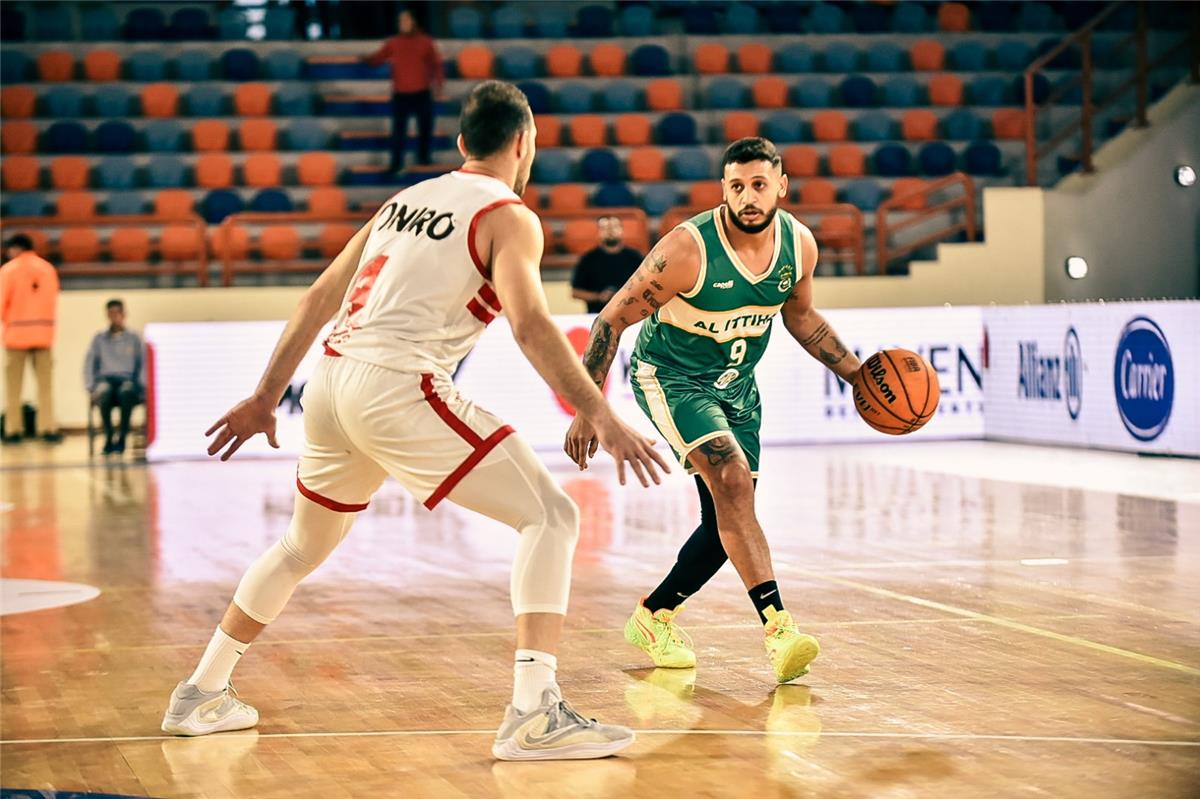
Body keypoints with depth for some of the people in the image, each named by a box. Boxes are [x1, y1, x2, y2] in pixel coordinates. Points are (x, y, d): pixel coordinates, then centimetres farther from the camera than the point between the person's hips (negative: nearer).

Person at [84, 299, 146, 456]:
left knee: (126, 390, -39)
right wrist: (90, 387, -1)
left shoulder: (134, 338, 18)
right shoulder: (99, 338, 20)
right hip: (105, 378, 1)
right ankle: (108, 436, -30)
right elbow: (89, 364, 14)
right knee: (104, 390, -38)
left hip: (127, 379, -1)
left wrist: (142, 385, -5)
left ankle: (122, 437, -31)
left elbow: (143, 364, 11)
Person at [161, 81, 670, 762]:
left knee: (304, 546, 29)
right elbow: (530, 323, -17)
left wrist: (267, 397, 29)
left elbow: (320, 298, 23)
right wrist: (601, 417, -21)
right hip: (399, 389, -8)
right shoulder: (508, 217, 0)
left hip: (332, 379, 8)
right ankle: (534, 714, -17)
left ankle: (201, 695, 37)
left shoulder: (408, 200, 22)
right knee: (552, 517, -4)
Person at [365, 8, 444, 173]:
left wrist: (438, 82, -2)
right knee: (398, 129, -7)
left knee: (425, 127, 10)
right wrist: (366, 59, -19)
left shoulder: (425, 42, 4)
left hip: (422, 93, 1)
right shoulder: (393, 43, 4)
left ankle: (424, 158, 25)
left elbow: (435, 64, 6)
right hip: (400, 94, -1)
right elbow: (377, 58, -1)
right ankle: (396, 162, -7)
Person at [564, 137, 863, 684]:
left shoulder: (799, 244, -10)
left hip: (737, 386, 7)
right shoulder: (688, 250, -27)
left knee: (728, 521, 5)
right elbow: (612, 320, -19)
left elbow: (799, 314, 12)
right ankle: (778, 628, -31)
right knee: (733, 479, -27)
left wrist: (854, 371, 8)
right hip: (670, 377, -6)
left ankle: (653, 618, 25)